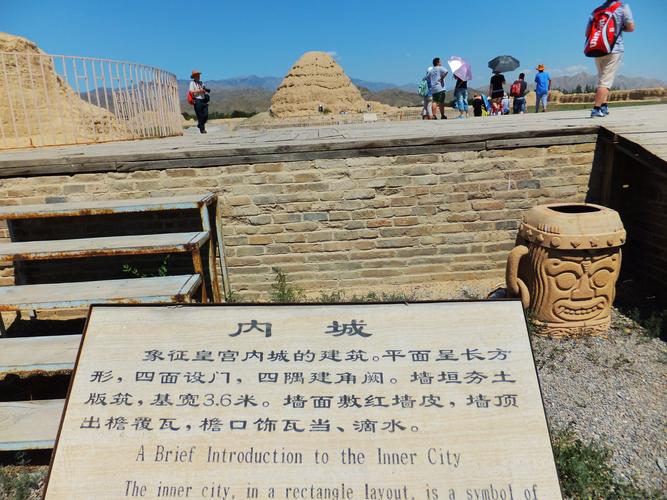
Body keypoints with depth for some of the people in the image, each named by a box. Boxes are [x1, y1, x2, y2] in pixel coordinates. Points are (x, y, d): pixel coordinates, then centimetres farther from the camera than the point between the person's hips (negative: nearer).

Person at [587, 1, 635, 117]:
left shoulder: (596, 11, 13)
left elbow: (587, 33, 11)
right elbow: (631, 28, -4)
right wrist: (620, 28, 15)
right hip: (614, 49, -5)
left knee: (602, 79, 17)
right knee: (606, 81, -8)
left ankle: (603, 107, 10)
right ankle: (596, 110, -18)